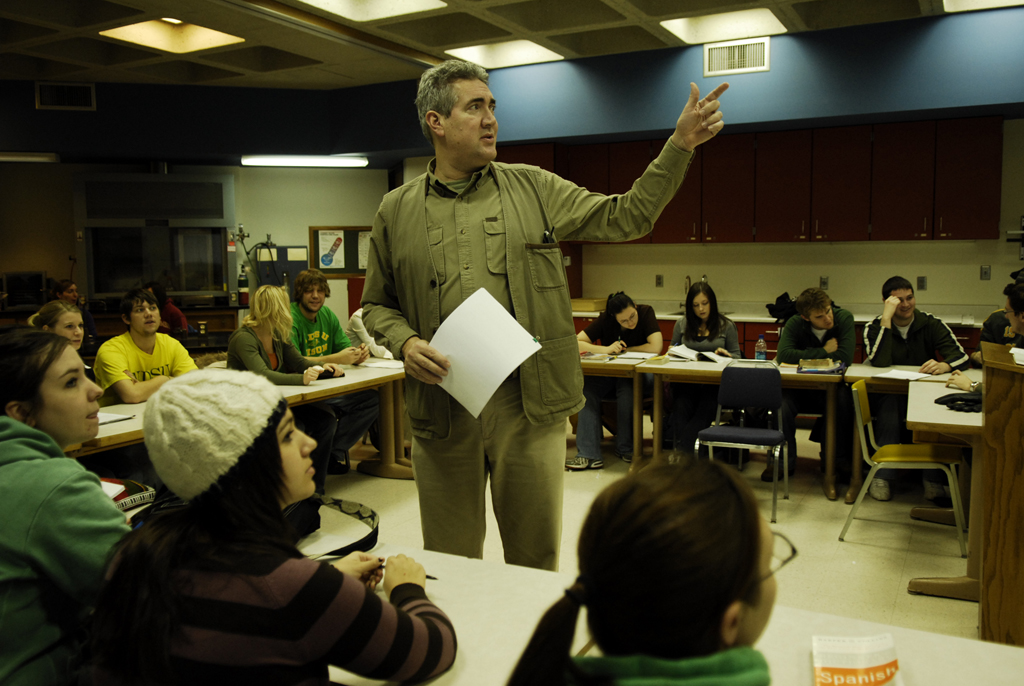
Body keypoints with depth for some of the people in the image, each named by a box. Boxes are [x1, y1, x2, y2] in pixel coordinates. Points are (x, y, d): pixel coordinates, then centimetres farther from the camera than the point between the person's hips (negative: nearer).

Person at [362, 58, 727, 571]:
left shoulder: (534, 190, 8)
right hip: (441, 408, 0)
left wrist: (681, 144, -3)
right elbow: (376, 304, 13)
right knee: (450, 563, 14)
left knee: (536, 561, 12)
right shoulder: (396, 211, 8)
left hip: (529, 404, 0)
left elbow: (625, 217, 4)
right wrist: (404, 343, -8)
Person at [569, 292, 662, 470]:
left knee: (626, 387, -37)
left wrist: (625, 349, -12)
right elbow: (576, 343, -13)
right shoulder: (605, 320, -7)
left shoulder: (646, 312, -12)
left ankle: (624, 448, -20)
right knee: (587, 387, -29)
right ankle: (588, 454, -32)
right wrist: (606, 349, -25)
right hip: (609, 374, 2)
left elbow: (656, 347, -22)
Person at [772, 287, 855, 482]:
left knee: (844, 398, -33)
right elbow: (783, 355, -26)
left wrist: (807, 356, -15)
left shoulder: (844, 318, -11)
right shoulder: (795, 324, -9)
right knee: (782, 398, -30)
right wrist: (824, 351, -20)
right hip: (801, 388, 1)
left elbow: (845, 358, -23)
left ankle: (838, 460, -12)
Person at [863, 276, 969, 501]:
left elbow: (961, 356, -8)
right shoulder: (874, 328, 0)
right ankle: (882, 476, -29)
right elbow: (879, 362, -20)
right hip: (887, 395, -1)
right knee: (891, 403, -36)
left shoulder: (931, 324, 4)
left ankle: (933, 477, -22)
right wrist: (886, 318, -22)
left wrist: (944, 365, -33)